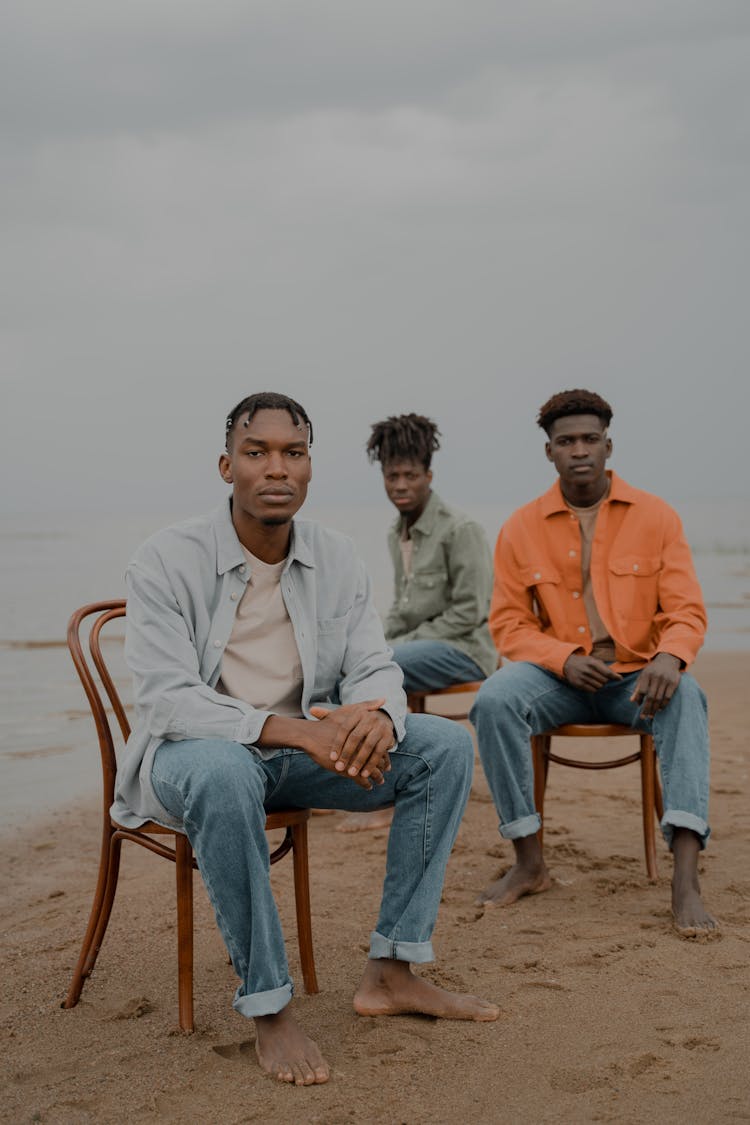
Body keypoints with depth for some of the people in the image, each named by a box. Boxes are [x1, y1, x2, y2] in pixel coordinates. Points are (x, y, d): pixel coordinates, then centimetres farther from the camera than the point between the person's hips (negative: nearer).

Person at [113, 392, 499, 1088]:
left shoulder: (336, 560, 1)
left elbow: (374, 669, -1)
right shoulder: (166, 560, -15)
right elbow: (165, 700, -23)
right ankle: (268, 1010, -26)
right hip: (188, 752, -5)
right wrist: (288, 728, -38)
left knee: (445, 748, -10)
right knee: (224, 772, -41)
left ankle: (391, 972, -7)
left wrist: (378, 714, -28)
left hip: (302, 749, 6)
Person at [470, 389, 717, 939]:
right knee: (494, 700, -30)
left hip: (638, 676, -1)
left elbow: (686, 611, -3)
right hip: (560, 678, 1)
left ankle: (686, 879, -42)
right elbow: (509, 624, 3)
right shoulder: (521, 529, 3)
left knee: (685, 698, -35)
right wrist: (565, 659, -17)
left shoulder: (656, 516, 1)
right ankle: (530, 863, -19)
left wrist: (669, 657, -28)